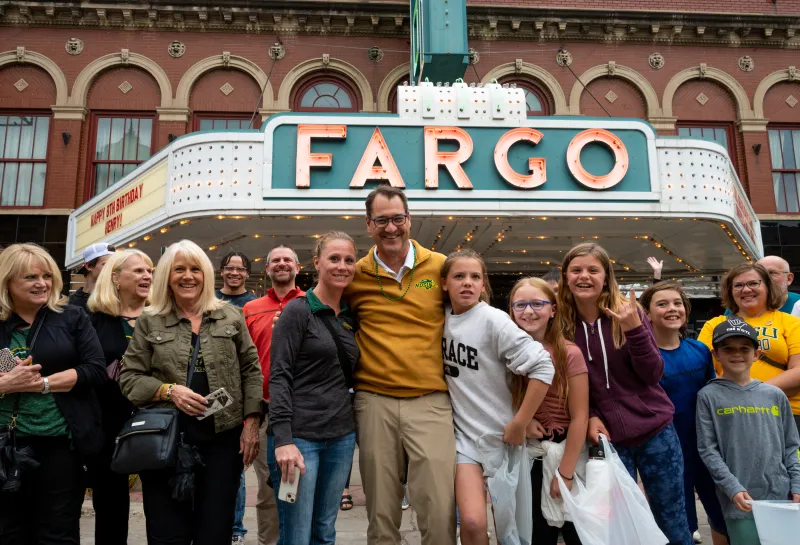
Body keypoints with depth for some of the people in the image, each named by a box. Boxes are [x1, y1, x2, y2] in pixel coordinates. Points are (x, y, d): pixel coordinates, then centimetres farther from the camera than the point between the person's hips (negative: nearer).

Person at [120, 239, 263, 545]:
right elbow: (129, 378, 3)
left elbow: (251, 371, 6)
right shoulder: (149, 322, 3)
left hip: (222, 438, 1)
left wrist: (251, 423, -1)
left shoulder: (231, 317, 5)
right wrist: (169, 390, -15)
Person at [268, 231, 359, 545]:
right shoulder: (298, 310, -7)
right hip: (298, 436, -6)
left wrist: (355, 429, 10)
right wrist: (283, 439, -21)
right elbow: (279, 376, -13)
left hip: (341, 437, 6)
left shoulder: (350, 316, 11)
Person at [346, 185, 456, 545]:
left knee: (440, 509, -1)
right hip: (373, 400, 1)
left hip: (430, 400, -1)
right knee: (381, 511, 11)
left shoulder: (439, 266, 2)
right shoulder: (356, 275, 3)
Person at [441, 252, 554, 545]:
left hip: (500, 433, -3)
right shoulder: (443, 316, -1)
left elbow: (543, 366, -22)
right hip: (463, 433, 3)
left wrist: (519, 424, -18)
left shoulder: (493, 320, -16)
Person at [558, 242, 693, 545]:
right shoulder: (561, 324, -5)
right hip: (607, 437, 1)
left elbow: (653, 374, -12)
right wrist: (589, 416, -11)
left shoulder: (628, 312, -7)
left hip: (654, 430, 0)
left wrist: (634, 328, -25)